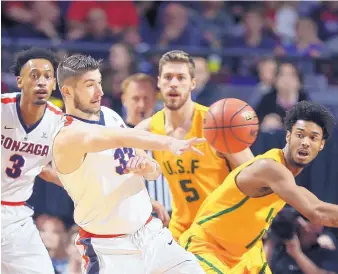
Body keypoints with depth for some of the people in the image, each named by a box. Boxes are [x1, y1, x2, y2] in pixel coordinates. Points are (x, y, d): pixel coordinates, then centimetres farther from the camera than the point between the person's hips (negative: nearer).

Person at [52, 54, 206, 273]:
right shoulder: (69, 137, -19)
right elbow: (122, 138, -38)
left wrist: (148, 166, -13)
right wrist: (170, 143, -52)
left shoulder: (111, 116, 7)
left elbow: (155, 172, 12)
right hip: (109, 248, -8)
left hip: (151, 233, 8)